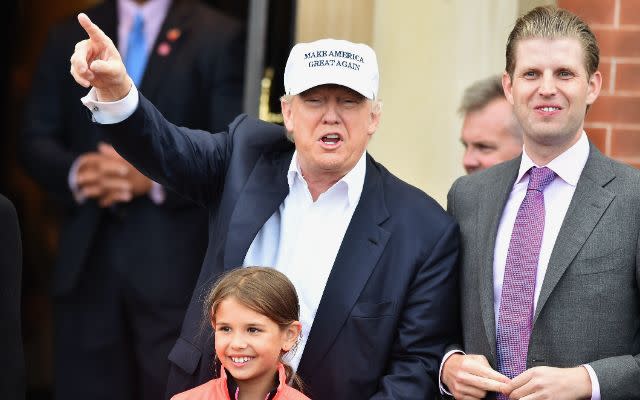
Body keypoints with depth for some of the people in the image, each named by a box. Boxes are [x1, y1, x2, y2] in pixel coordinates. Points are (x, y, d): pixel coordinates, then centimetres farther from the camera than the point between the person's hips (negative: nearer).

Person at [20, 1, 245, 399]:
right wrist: (76, 172, -12)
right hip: (88, 259, 4)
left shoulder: (219, 37, 2)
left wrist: (157, 177, -19)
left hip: (175, 261, -3)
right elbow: (36, 139, 10)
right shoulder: (69, 37, 14)